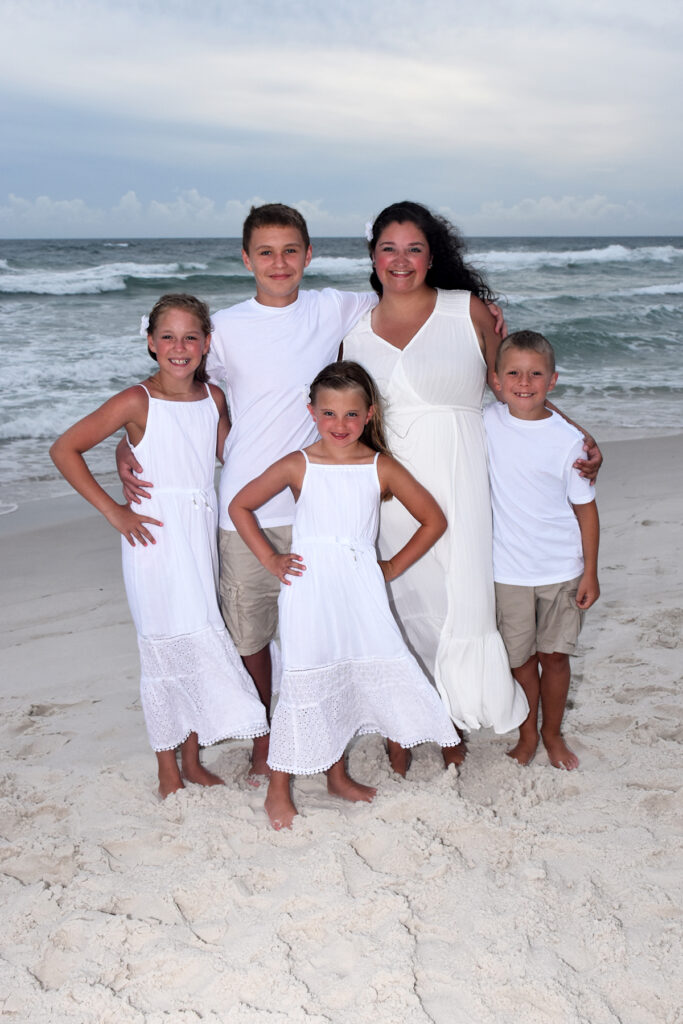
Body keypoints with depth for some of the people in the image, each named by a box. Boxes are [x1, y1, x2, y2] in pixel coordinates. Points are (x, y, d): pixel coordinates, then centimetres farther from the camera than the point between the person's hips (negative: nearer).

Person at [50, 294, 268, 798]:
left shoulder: (214, 397, 5)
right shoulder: (138, 402, -11)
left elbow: (231, 455, 22)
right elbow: (65, 449, -9)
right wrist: (113, 510, -11)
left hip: (202, 537, 5)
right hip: (155, 537, -5)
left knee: (196, 647, 12)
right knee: (167, 650, 0)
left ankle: (193, 760, 26)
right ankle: (168, 771, 15)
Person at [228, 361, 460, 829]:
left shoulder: (381, 468, 2)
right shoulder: (297, 466, -2)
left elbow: (434, 519, 8)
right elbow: (240, 506, 7)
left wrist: (393, 567, 5)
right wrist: (270, 559, 2)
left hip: (361, 589, 3)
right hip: (309, 590, -2)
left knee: (349, 681, 5)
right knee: (305, 682, -4)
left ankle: (338, 774, 28)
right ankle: (279, 789, 11)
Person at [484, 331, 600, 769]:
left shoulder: (568, 439, -10)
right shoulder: (486, 422, -6)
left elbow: (585, 506, -4)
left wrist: (590, 572, -3)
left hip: (562, 568, -1)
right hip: (509, 569, 1)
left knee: (556, 654, 11)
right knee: (521, 656, 10)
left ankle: (553, 733, 32)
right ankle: (527, 734, 30)